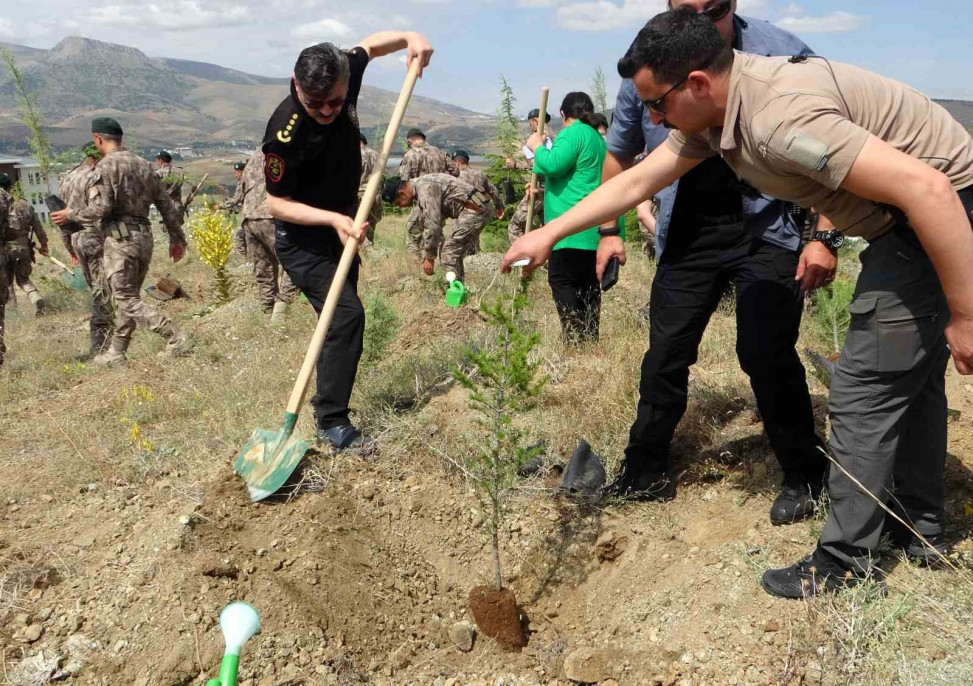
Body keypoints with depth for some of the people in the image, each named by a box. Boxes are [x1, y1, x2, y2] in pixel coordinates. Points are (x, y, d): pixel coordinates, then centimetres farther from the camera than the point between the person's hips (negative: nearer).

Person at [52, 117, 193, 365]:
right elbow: (166, 204, 12)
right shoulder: (143, 164, 12)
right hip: (144, 237, 8)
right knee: (127, 296, 15)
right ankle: (117, 352, 22)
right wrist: (176, 237, 17)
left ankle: (177, 338, -15)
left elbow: (99, 209, -17)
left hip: (120, 240, -8)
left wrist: (70, 215, 0)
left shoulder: (106, 166, -9)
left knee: (127, 300, -4)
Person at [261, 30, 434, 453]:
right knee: (347, 314, -21)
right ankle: (331, 424, -12)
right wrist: (333, 219, -32)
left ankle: (327, 403, 34)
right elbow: (276, 203, -21)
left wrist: (409, 37, -8)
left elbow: (370, 45, 10)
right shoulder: (285, 132, -30)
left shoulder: (344, 76, -12)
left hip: (341, 231, 8)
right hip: (303, 240, -8)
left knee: (343, 317, 16)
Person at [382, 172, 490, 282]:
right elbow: (426, 225, 21)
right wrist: (425, 257, 20)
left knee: (450, 254, -9)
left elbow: (433, 225, -21)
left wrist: (430, 258, -14)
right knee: (454, 254, 16)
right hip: (477, 210, 10)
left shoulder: (426, 188, -18)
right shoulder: (418, 191, 14)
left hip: (474, 209, -10)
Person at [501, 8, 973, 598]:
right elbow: (637, 180, 9)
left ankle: (845, 561, 8)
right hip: (906, 221, 10)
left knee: (866, 389, -6)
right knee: (907, 371, 19)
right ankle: (921, 529, 35)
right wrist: (548, 235, 11)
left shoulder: (780, 118, -31)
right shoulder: (713, 111, -1)